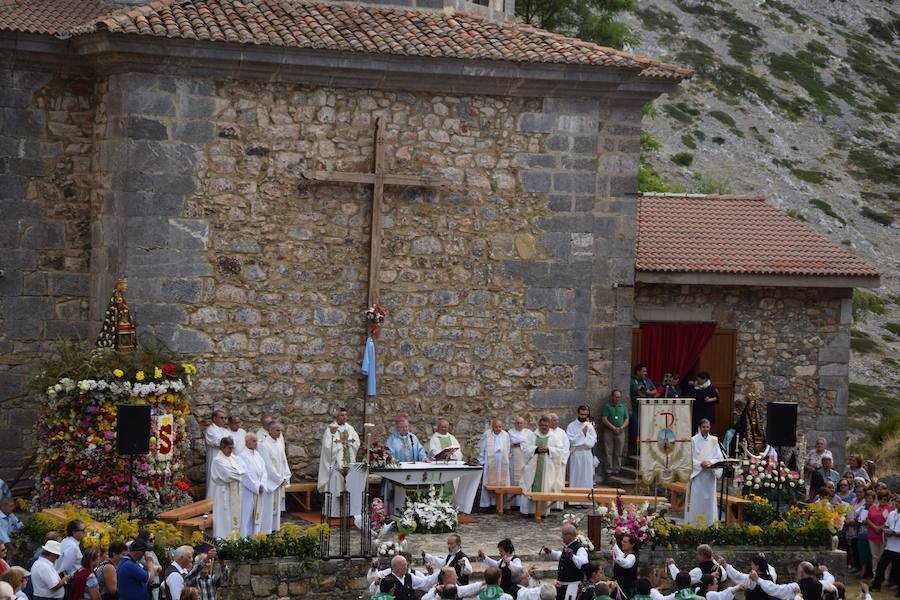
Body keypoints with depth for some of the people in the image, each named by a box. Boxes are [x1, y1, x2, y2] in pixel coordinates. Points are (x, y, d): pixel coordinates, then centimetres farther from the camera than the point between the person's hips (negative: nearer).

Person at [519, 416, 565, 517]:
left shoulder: (554, 438, 9)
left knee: (545, 489, -1)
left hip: (547, 469, 0)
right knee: (531, 489, -2)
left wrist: (548, 449, -15)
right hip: (532, 468, 0)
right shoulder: (532, 436, 10)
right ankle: (528, 510, 2)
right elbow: (526, 448, 0)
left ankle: (543, 510, 3)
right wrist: (536, 449, -15)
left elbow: (559, 450, -1)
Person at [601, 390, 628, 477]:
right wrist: (614, 428, -11)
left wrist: (621, 428, -7)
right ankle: (609, 469, -2)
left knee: (618, 452, 1)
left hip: (620, 432, 3)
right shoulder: (607, 406, 5)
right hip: (609, 432, -3)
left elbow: (626, 420, 12)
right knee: (608, 451, -5)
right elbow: (604, 419, -4)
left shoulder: (623, 407, 15)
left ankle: (616, 469, 6)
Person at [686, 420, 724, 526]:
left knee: (709, 500, 4)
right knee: (696, 500, -6)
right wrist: (700, 464, -20)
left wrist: (710, 462, -17)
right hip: (696, 475, -3)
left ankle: (709, 524, 8)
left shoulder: (713, 441, 7)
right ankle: (694, 525, -4)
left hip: (709, 477, 3)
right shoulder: (693, 440, -2)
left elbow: (719, 457, 3)